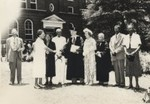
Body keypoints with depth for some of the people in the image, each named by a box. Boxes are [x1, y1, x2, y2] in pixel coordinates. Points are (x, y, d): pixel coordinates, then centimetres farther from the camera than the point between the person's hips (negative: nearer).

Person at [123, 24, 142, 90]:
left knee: (136, 68, -3)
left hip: (135, 53, -4)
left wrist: (134, 52, -17)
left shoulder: (136, 36, 1)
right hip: (128, 53, 4)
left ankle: (137, 84, 3)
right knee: (129, 69, 6)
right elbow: (124, 46, 10)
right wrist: (126, 52, -8)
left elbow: (139, 46, -5)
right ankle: (130, 84, 12)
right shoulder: (126, 37, 13)